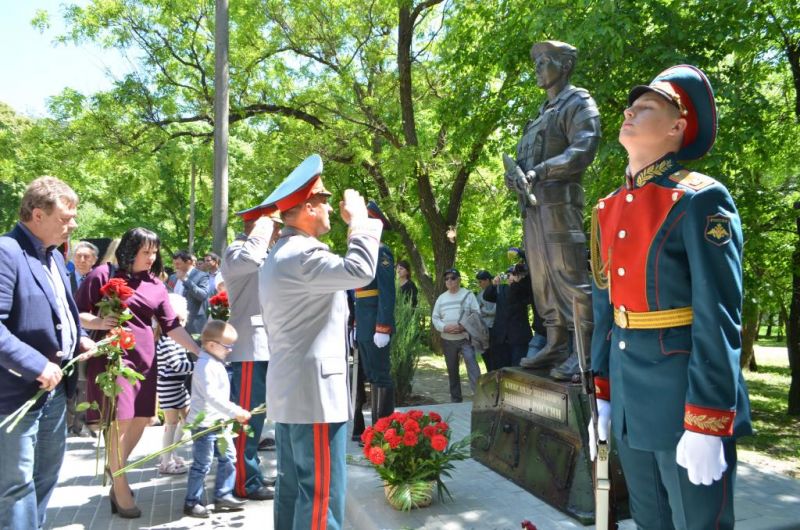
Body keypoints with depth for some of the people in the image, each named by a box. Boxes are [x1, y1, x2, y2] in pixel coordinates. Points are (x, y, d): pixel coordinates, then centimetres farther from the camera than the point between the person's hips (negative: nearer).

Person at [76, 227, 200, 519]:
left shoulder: (156, 285, 8)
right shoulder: (103, 274, -4)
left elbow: (172, 327, 6)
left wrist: (201, 352, -1)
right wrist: (98, 323, -22)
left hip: (144, 357, 5)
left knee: (142, 418, 9)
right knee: (120, 419, -5)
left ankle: (115, 466, 35)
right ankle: (120, 487, 12)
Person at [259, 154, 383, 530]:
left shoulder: (279, 256, 18)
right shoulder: (300, 255, -18)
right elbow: (360, 271, -31)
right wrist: (358, 220, -15)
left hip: (290, 393, 11)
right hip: (314, 392, -11)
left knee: (292, 488, 16)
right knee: (321, 495, -3)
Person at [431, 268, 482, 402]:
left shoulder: (468, 295, 1)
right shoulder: (441, 298, 11)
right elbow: (435, 318, 9)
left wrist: (464, 327, -19)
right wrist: (445, 327, -11)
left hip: (465, 338, -4)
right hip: (447, 340, 4)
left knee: (472, 364, -22)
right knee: (452, 370, 11)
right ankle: (456, 398, 22)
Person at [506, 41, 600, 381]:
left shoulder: (577, 103, 1)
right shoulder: (544, 112, 27)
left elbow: (584, 149, -14)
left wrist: (538, 172, -20)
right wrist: (516, 175, 3)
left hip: (558, 200, -9)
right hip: (533, 204, 9)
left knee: (568, 274, -12)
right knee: (542, 278, 8)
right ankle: (555, 346, 14)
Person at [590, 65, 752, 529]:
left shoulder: (700, 199, -12)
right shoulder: (610, 209, 9)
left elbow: (718, 319, -17)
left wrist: (706, 425, -19)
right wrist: (602, 393, 13)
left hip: (686, 401, -7)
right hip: (631, 400, 7)